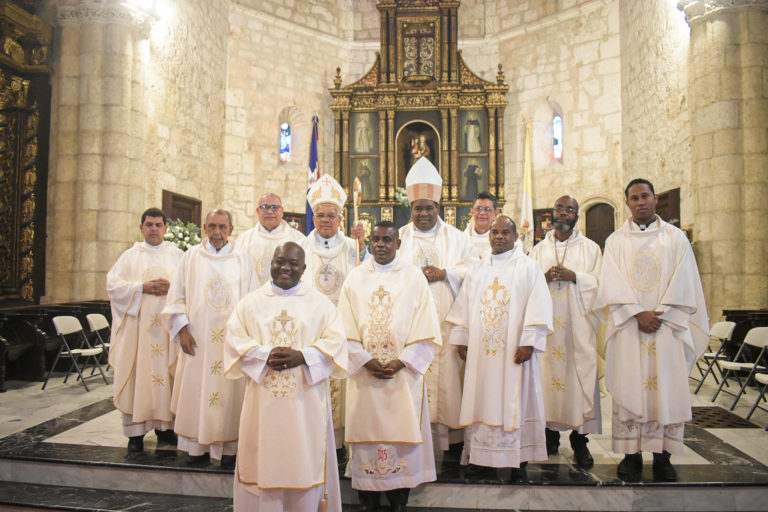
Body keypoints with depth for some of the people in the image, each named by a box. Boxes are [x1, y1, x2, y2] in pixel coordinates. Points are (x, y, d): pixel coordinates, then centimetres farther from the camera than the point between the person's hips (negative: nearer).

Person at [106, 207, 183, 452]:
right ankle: (135, 431, 3)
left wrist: (171, 287, -13)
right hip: (137, 324, -1)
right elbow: (113, 284, 1)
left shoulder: (177, 256, 12)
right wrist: (142, 288, -11)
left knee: (167, 374, 2)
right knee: (137, 376, -3)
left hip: (168, 324, 1)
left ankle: (164, 425, 12)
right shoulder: (130, 256, 10)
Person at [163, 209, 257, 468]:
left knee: (230, 394, 1)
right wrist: (182, 329, -3)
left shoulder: (242, 258, 5)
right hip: (197, 338, 1)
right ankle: (198, 447, 17)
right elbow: (177, 296, 7)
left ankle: (229, 448, 11)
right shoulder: (191, 256, 6)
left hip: (232, 338, -1)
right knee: (196, 392, 4)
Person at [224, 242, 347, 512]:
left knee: (304, 460, 5)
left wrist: (302, 356, -17)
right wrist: (266, 355, -16)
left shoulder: (320, 302, 7)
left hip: (305, 402, 0)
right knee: (263, 463, 6)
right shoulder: (251, 302, 9)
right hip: (263, 401, 1)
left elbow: (335, 341, -2)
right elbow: (235, 339, 0)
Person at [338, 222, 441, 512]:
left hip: (404, 371, -1)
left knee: (402, 431, 3)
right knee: (367, 430, 5)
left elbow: (425, 328, -2)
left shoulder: (414, 276, 2)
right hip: (364, 372, 1)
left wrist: (402, 361, -11)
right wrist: (365, 360, -10)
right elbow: (347, 329, 2)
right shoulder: (355, 278, 6)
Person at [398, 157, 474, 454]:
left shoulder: (457, 238, 12)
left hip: (446, 321, 0)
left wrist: (445, 273, -11)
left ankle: (453, 439, 6)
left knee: (448, 373, -2)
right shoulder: (398, 238, 12)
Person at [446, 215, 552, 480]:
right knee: (482, 399, 5)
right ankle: (482, 454, 14)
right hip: (481, 349, 4)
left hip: (513, 350, -3)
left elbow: (538, 307, -6)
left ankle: (518, 459, 9)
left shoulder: (528, 267, 2)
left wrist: (528, 342, -14)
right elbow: (463, 305, 14)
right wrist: (461, 340, 7)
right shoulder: (478, 269, 14)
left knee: (515, 400, 0)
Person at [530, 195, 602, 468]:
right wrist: (545, 278, -10)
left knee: (581, 375, -5)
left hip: (578, 323, -1)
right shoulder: (539, 249, 15)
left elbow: (599, 283, 2)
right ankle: (551, 433, 10)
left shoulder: (590, 248, 10)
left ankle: (580, 440, 1)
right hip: (547, 322, 2)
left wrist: (573, 276, -13)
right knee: (548, 374, -1)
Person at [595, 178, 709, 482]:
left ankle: (662, 456, 9)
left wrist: (659, 315, -11)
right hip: (628, 327, 0)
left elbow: (682, 283, 1)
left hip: (667, 325, 0)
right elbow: (614, 285, -2)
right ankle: (631, 454, 6)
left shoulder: (675, 238, 9)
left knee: (667, 387, 0)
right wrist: (638, 314, -13)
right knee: (629, 389, -1)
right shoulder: (616, 241, 9)